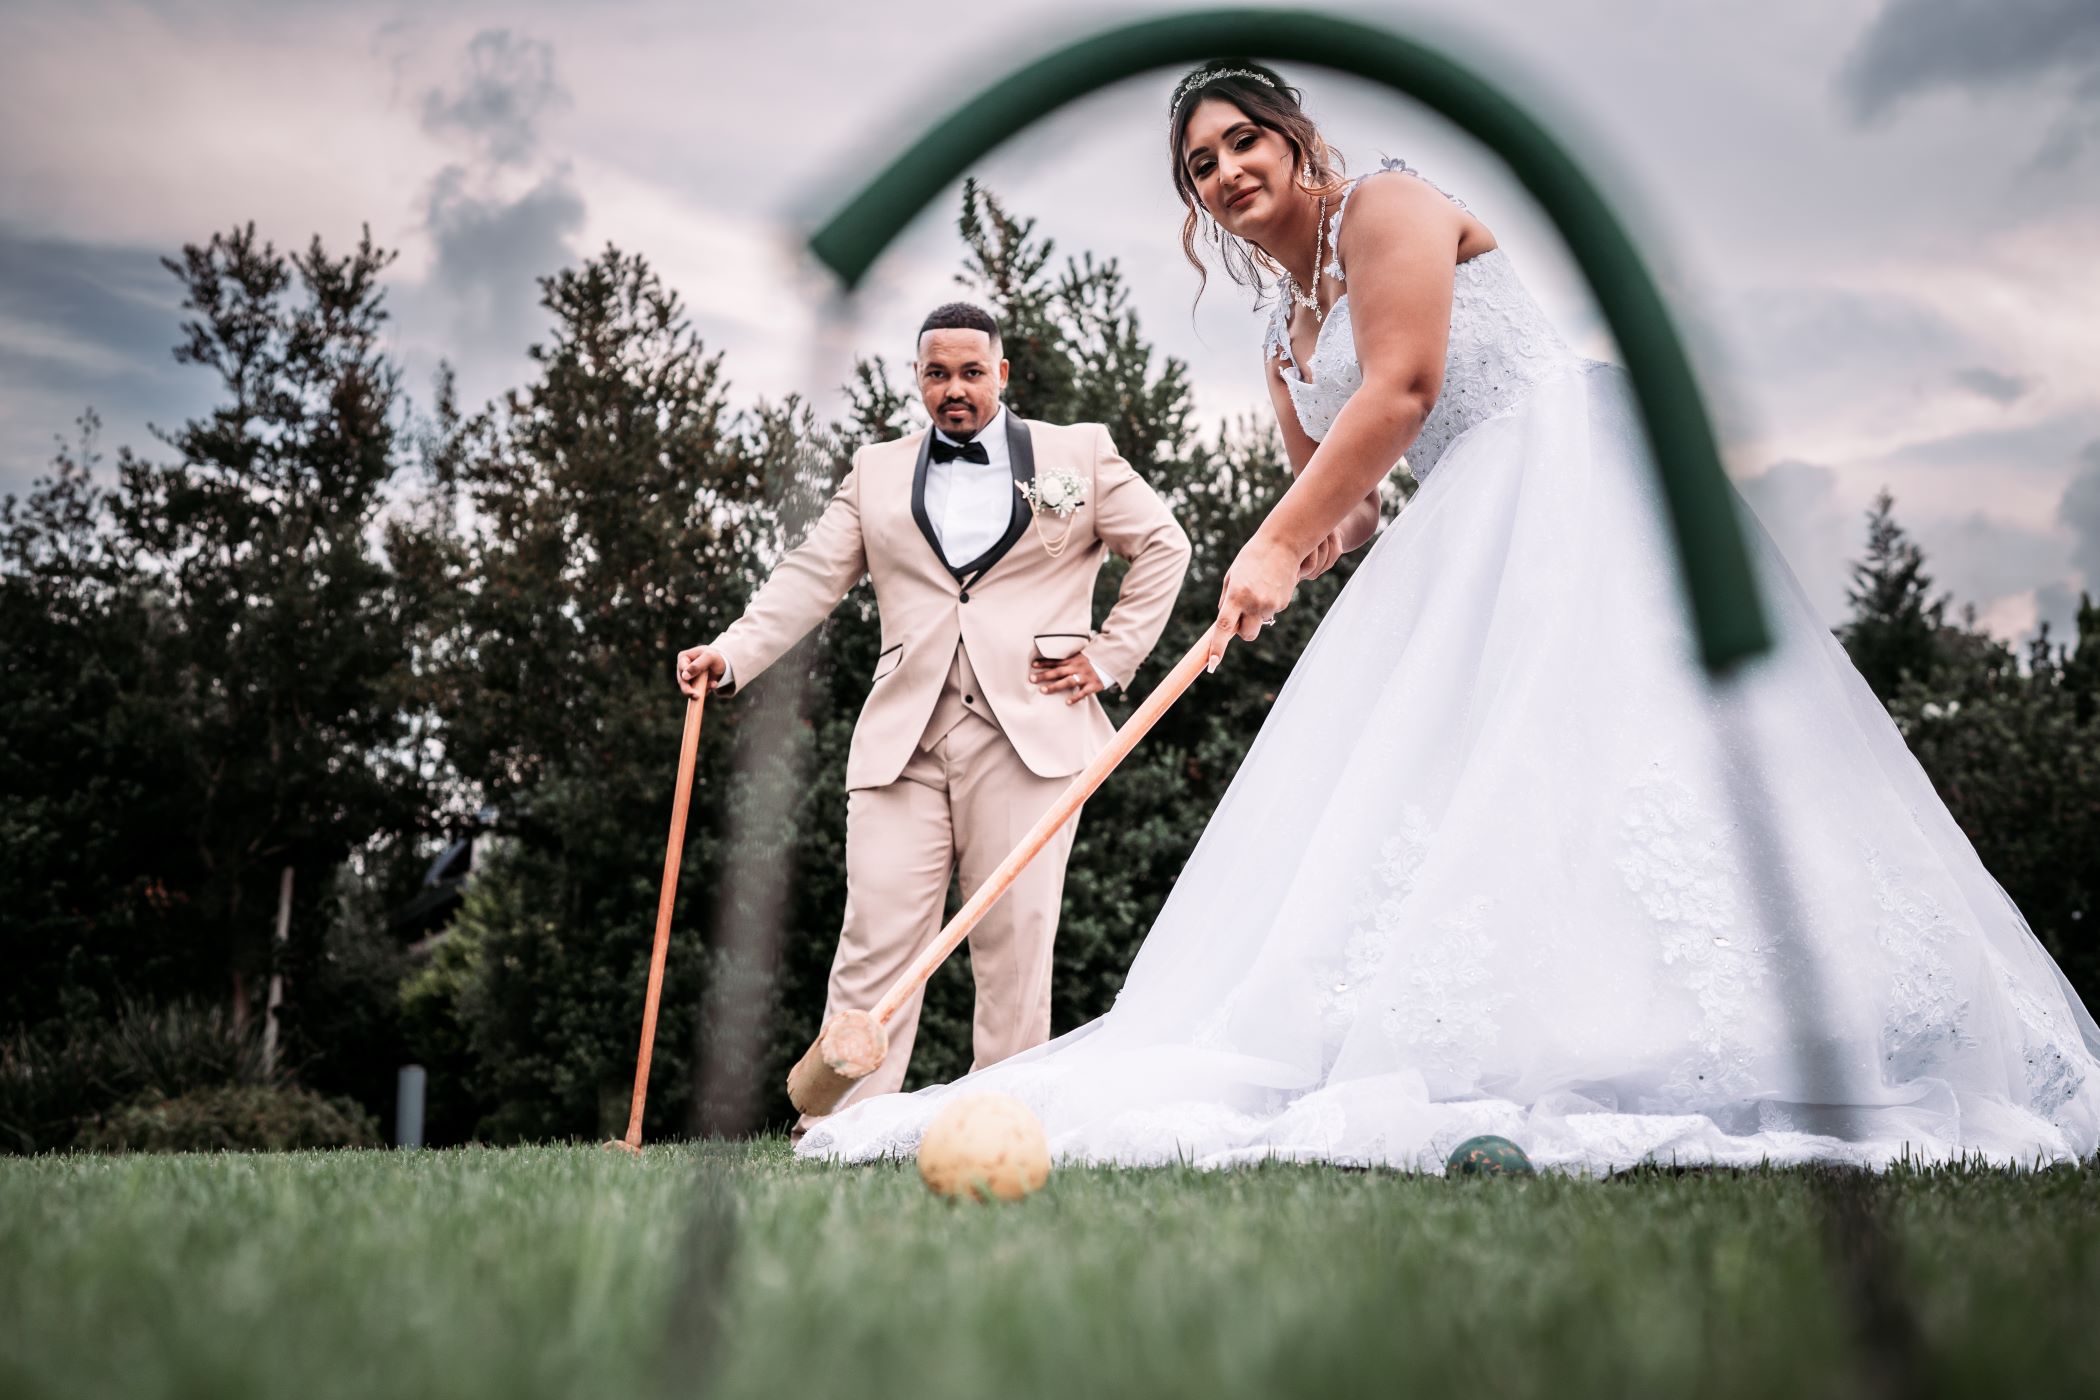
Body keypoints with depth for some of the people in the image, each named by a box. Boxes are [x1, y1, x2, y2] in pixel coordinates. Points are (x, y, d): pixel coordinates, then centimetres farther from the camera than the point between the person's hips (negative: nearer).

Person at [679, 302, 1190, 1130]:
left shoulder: (1078, 455, 13)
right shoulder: (877, 473, 18)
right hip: (904, 737, 2)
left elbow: (1163, 545, 17)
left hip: (1029, 729, -1)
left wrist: (1111, 655, 7)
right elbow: (810, 578, 12)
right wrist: (732, 653, -3)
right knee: (876, 936, -7)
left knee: (1015, 939, -2)